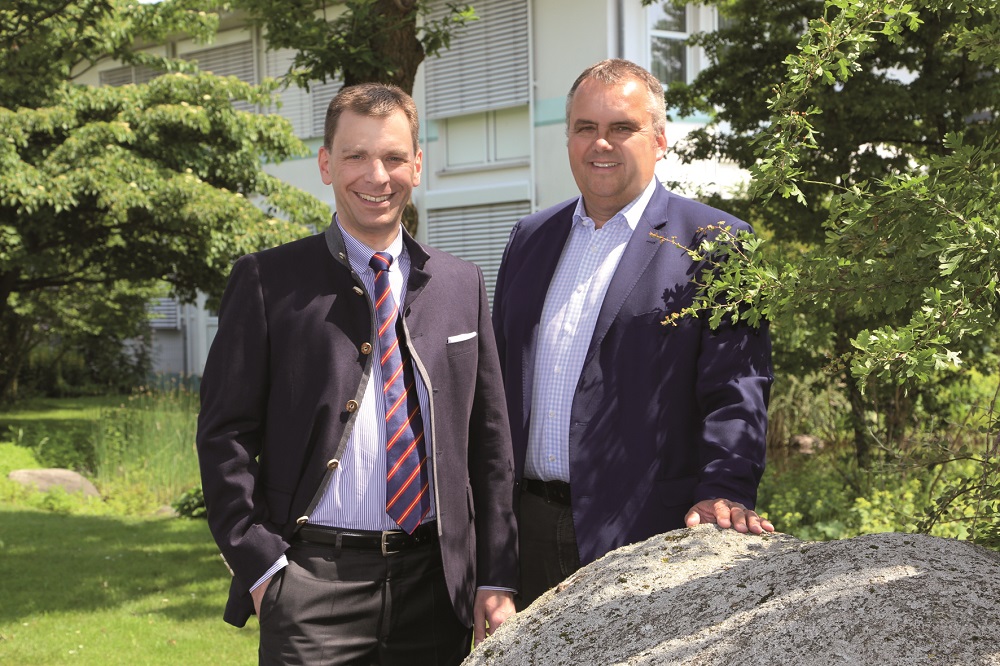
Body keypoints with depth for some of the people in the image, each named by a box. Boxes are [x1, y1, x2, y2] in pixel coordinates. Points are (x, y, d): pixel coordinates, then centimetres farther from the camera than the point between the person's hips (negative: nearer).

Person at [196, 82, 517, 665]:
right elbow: (225, 435, -1)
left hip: (435, 580, 3)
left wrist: (497, 579, 5)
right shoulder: (268, 281, 1)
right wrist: (262, 564, -10)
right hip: (313, 582, -3)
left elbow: (489, 438, 10)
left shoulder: (462, 284, 10)